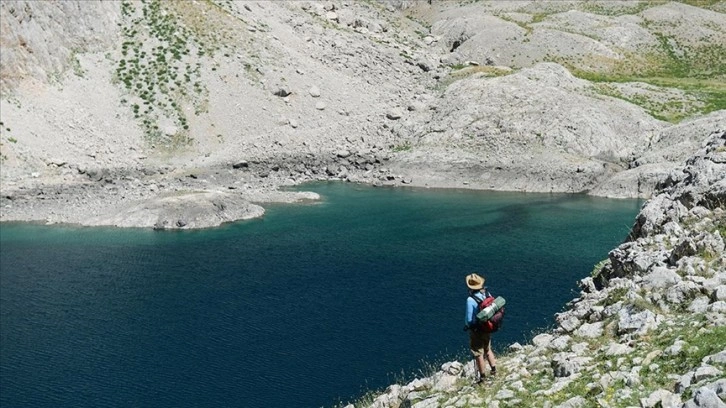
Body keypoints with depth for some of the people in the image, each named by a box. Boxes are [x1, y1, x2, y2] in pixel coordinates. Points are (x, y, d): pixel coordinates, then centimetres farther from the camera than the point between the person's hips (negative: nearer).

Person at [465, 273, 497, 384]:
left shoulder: (471, 300, -27)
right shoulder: (487, 294, -9)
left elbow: (469, 319, -21)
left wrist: (468, 326, 0)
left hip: (476, 330, -6)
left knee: (478, 353, 10)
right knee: (488, 349, 27)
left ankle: (482, 376, 20)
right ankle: (494, 369, 31)